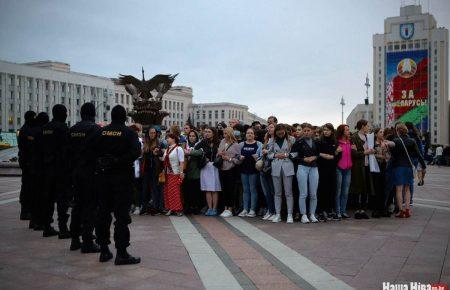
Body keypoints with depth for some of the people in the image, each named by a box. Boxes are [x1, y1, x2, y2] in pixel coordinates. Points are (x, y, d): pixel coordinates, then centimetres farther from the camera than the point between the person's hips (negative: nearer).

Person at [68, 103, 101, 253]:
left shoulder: (72, 129, 8)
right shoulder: (95, 128, -12)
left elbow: (68, 151, 10)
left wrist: (72, 169, 16)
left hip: (76, 172, 7)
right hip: (91, 172, -6)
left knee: (77, 204, 15)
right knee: (90, 206, -2)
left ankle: (75, 239, 20)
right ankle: (87, 242, -1)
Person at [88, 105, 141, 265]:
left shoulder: (101, 132, 4)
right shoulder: (129, 133, -6)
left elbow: (89, 147, -7)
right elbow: (136, 151, -20)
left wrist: (100, 161, -1)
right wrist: (121, 162, -10)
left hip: (102, 176, 4)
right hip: (122, 176, -4)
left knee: (103, 212, 12)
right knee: (122, 214, -1)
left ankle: (104, 250, 18)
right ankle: (121, 253, -1)